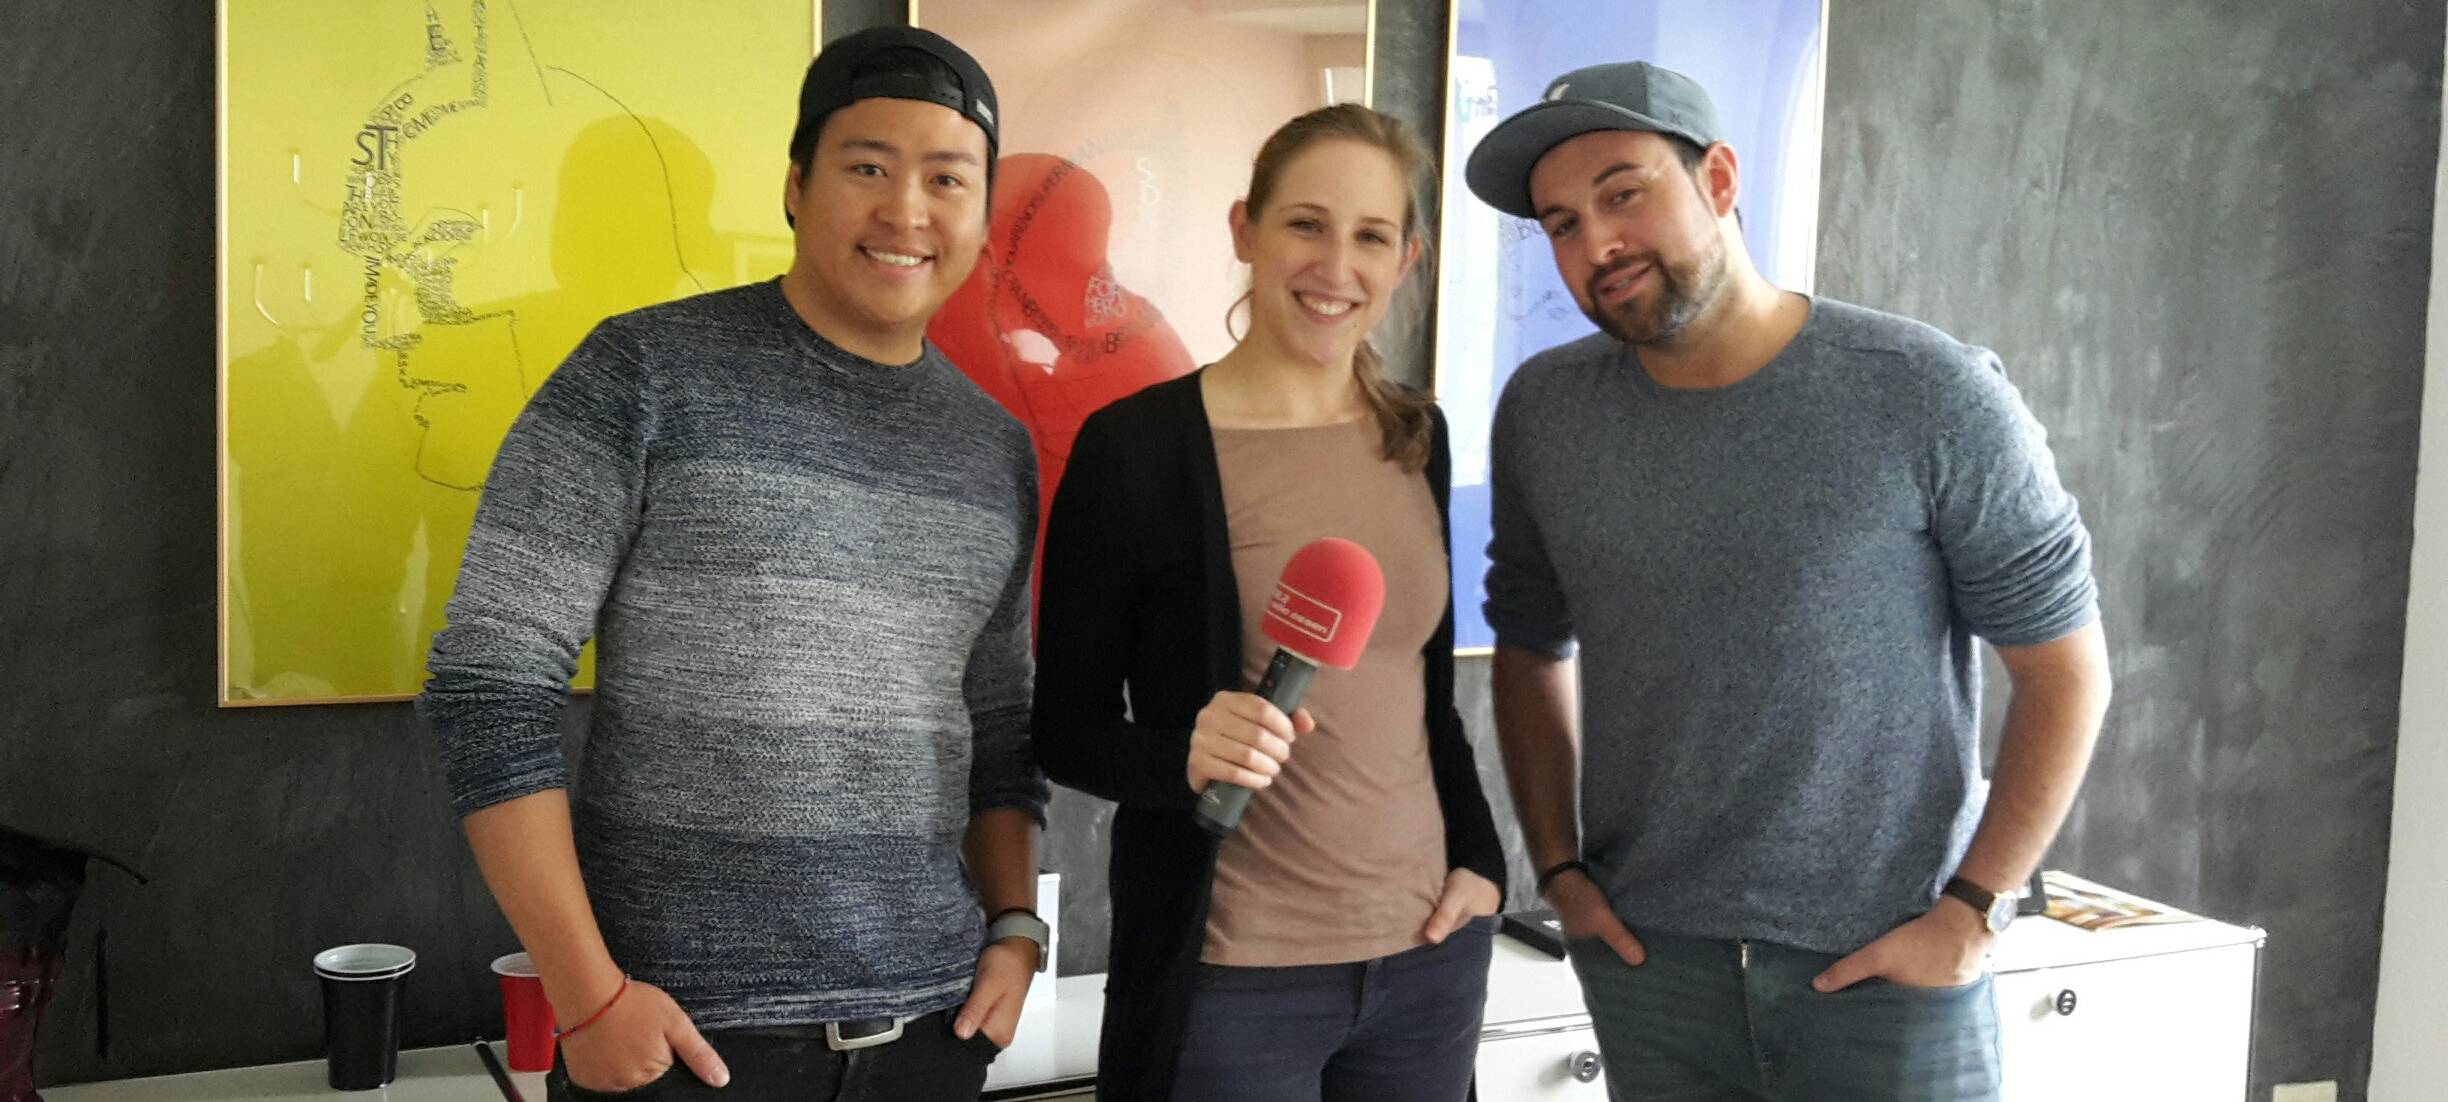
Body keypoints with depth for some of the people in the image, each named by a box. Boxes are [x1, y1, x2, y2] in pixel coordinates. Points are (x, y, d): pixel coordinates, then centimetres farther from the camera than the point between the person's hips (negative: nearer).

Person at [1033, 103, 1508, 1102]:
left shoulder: (1418, 438, 5)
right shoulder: (1134, 445, -11)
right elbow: (1066, 727, -6)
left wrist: (1479, 855, 4)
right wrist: (1185, 756, -24)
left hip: (1428, 952, 5)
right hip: (1226, 976, -4)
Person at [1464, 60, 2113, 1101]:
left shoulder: (1930, 395, -12)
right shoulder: (1543, 414, -2)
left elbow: (2064, 667, -6)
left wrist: (1968, 911, -10)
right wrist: (1557, 866, 3)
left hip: (1887, 967, -3)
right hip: (1643, 958, 3)